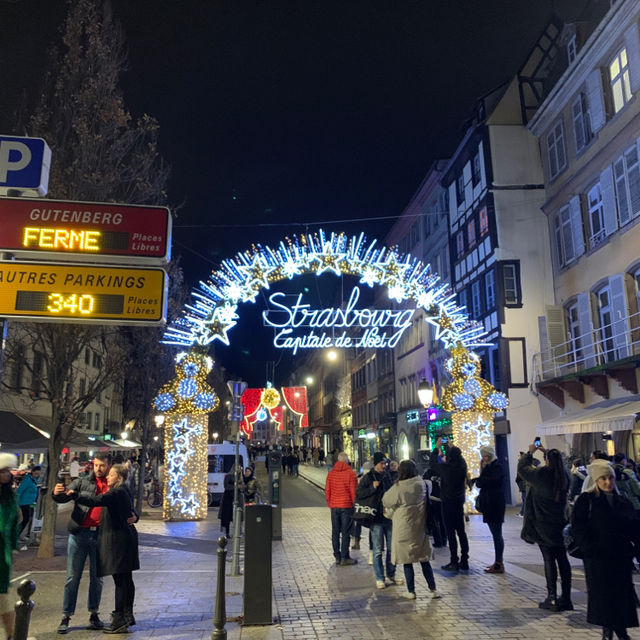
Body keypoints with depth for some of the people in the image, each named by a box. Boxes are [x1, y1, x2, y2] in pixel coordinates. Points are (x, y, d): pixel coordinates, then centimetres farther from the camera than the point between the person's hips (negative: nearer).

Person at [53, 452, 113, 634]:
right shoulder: (82, 482, 4)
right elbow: (63, 497, -6)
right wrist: (57, 493, -29)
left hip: (101, 535, 1)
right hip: (79, 534, -1)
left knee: (97, 577, 11)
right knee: (72, 577, 4)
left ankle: (94, 614, 24)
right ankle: (66, 616, 14)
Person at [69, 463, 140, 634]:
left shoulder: (117, 493, -17)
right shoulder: (123, 492, 15)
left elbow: (96, 501, -27)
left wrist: (76, 496, -23)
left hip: (118, 540, -10)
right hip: (125, 538, 10)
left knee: (120, 580, -6)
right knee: (126, 579, 15)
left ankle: (120, 621, -1)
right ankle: (127, 615, 24)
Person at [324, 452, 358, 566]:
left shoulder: (331, 473, 4)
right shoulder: (351, 473, -9)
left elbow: (327, 491, 7)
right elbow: (354, 491, -9)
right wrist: (355, 505, 3)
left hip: (334, 506, 4)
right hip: (347, 506, -4)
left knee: (335, 532, 10)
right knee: (346, 533, 2)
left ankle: (337, 557, 16)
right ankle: (344, 557, 4)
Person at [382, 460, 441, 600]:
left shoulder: (398, 488, -17)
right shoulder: (421, 484, -5)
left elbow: (386, 501, -2)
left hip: (403, 529, -4)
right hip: (420, 528, 4)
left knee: (407, 562, 7)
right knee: (424, 560, 13)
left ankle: (411, 591, 12)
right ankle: (433, 589, 13)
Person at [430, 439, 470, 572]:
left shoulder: (445, 468, -16)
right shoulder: (462, 467, -3)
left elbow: (432, 463, 2)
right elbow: (458, 458, 21)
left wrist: (436, 448, 13)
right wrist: (452, 447, 29)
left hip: (448, 503, -6)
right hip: (460, 502, 6)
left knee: (451, 532, -1)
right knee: (461, 532, 12)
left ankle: (454, 562, 0)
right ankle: (464, 561, 17)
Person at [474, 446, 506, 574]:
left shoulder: (497, 467, -9)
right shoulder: (487, 467, 16)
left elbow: (492, 480, -25)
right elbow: (479, 484, 12)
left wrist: (480, 479, -9)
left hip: (496, 504, -9)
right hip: (488, 504, 9)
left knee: (496, 534, -6)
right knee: (495, 534, 12)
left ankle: (499, 564, -3)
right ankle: (498, 561, 19)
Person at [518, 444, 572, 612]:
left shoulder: (541, 474, -17)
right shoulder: (564, 475, -3)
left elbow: (522, 467, 1)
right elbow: (557, 464, 21)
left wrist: (530, 452, 13)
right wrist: (546, 451, 28)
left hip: (543, 525, -5)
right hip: (560, 523, 5)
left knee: (549, 560, 0)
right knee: (562, 559, 11)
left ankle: (552, 599, 4)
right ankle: (566, 599, 18)